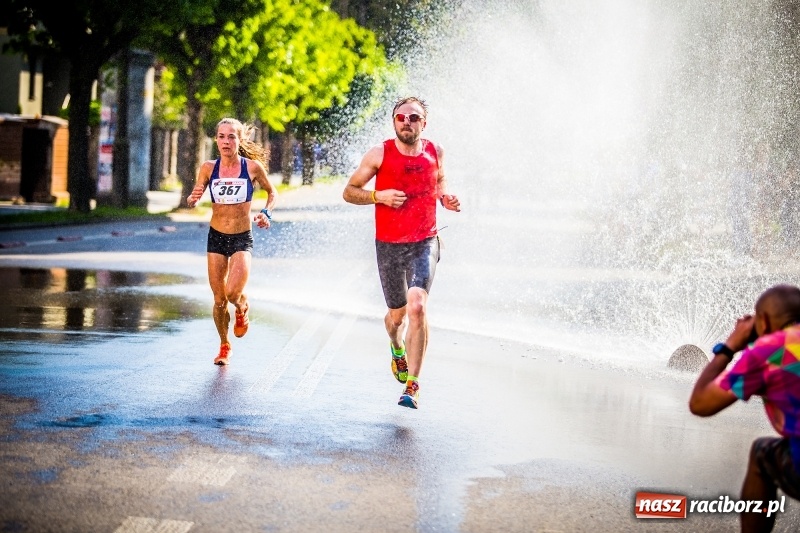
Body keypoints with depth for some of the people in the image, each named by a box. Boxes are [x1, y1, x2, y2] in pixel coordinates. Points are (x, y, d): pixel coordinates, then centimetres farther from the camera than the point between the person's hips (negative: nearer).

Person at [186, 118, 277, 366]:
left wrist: (267, 213, -9)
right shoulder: (208, 168, -5)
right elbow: (192, 200, -3)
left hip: (242, 239, -2)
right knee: (219, 299, 5)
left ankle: (242, 310, 18)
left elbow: (272, 192, 9)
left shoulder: (253, 166, -7)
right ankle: (224, 345, 29)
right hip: (216, 237, 2)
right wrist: (193, 198, -26)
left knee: (233, 292, -19)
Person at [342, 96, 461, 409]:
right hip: (389, 245, 0)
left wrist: (446, 198, 2)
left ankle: (412, 384, -18)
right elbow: (349, 192, 1)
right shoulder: (379, 154, -5)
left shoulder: (435, 153, 2)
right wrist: (379, 196, -17)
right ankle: (397, 348, 51)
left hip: (424, 244, 0)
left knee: (417, 305, -21)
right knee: (398, 314, 12)